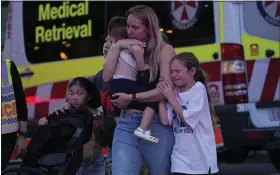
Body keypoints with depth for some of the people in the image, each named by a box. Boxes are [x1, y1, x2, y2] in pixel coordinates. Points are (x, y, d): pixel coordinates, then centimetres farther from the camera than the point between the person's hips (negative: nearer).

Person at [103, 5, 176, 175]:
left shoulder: (164, 50, 1)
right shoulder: (127, 51, 15)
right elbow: (107, 77, 1)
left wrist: (132, 98, -8)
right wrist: (118, 46, -2)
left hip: (156, 125, -3)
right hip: (126, 124, 3)